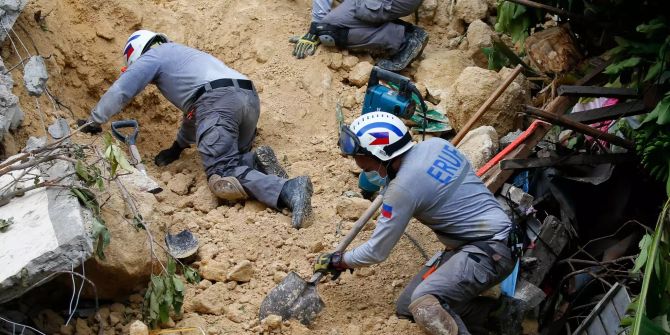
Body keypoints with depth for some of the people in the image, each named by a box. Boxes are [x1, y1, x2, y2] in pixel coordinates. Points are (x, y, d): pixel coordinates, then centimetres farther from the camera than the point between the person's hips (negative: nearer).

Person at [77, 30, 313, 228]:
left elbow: (120, 90, 17)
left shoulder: (152, 56, 19)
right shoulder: (182, 54, 43)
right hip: (249, 97, 8)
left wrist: (93, 122, 29)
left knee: (222, 177, -17)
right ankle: (257, 161, -12)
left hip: (218, 101, -8)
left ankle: (288, 190, -38)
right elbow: (194, 107, 48)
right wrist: (178, 147, 53)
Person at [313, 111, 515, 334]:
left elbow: (376, 252, -11)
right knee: (406, 308, 7)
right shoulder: (434, 144, 0)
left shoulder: (403, 188, -22)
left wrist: (336, 261, 6)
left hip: (491, 250, -10)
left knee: (425, 304, -33)